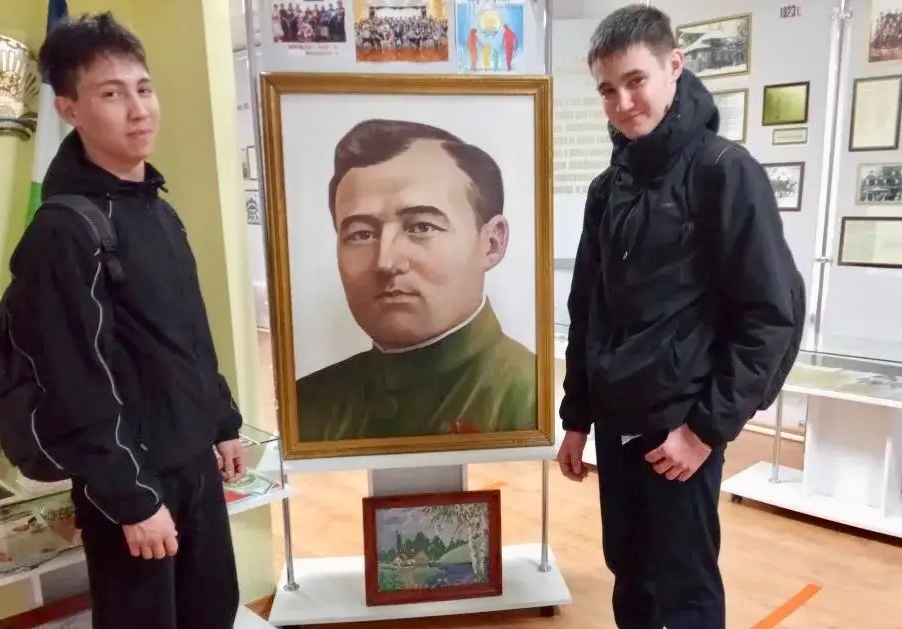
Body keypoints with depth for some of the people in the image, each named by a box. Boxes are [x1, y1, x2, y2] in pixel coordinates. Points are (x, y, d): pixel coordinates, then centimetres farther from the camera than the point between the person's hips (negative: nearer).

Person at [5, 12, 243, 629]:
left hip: (194, 460, 8)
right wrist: (131, 499, -17)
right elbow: (76, 390, -19)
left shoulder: (162, 212, 10)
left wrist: (224, 423, 16)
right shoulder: (63, 232, -17)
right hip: (131, 477, -8)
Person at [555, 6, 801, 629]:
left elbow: (770, 316, -12)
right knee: (629, 576, 17)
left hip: (682, 425, -5)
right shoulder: (608, 188, 8)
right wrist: (577, 417, 12)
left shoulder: (726, 172, -9)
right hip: (615, 422, 6)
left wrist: (708, 426, -14)